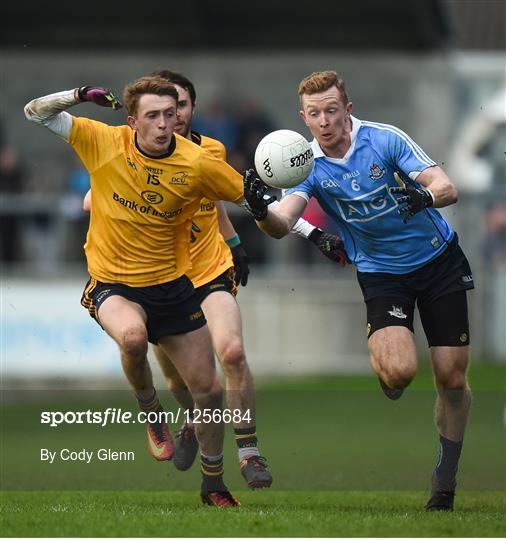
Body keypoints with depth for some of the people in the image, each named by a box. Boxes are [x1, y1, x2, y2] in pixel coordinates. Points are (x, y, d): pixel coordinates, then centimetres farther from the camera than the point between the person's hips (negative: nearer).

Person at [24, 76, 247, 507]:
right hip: (112, 285, -2)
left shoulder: (198, 164, -12)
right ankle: (150, 409, -4)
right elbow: (36, 113, -5)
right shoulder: (104, 142, -11)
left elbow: (251, 197, 1)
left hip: (171, 285, 2)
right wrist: (80, 96, -20)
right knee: (133, 335, -37)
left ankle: (214, 485, 28)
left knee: (208, 390, 4)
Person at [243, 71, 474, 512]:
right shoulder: (310, 166, -9)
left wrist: (426, 195, -41)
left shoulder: (385, 139, -13)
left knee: (452, 377, -2)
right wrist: (262, 212, -47)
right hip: (381, 273, 0)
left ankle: (446, 483, 17)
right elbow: (282, 223, -24)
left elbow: (447, 189, -17)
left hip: (439, 259, 0)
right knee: (400, 369, -26)